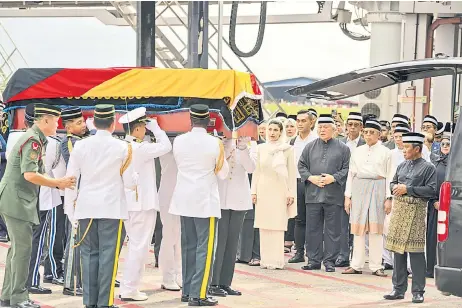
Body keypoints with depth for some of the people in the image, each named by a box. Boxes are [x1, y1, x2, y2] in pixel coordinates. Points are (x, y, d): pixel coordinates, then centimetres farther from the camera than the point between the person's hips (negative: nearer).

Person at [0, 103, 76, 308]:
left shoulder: (36, 139, 16)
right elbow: (30, 175, -25)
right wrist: (58, 183, -17)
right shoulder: (33, 141, -16)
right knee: (23, 248, -7)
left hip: (20, 201, 11)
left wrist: (61, 183, 9)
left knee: (18, 248, 15)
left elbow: (38, 173, 19)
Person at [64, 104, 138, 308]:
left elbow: (70, 179, 4)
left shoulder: (80, 146, 2)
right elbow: (130, 182, -4)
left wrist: (71, 211, 11)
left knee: (89, 254, 9)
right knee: (108, 256, 0)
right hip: (112, 209, -3)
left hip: (86, 208, 3)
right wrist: (134, 180, 20)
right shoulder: (122, 148, -5)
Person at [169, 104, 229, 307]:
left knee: (188, 246, 13)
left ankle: (187, 291, 18)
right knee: (205, 248, -2)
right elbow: (223, 173, -2)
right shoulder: (215, 143, -11)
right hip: (205, 200, -5)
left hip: (184, 200, 5)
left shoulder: (179, 141, 0)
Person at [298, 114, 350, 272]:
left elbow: (347, 168, 0)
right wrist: (311, 177, -5)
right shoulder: (310, 147, 10)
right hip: (313, 194, 2)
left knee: (332, 229, 2)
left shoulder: (342, 148, 3)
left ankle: (330, 261, 8)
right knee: (313, 228, 5)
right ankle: (313, 260, 13)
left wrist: (333, 178, -12)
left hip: (333, 195, -2)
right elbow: (301, 165, 11)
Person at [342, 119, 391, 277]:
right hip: (359, 188, 3)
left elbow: (389, 176, 1)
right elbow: (351, 174, 12)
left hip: (378, 188, -3)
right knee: (359, 228, 4)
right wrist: (347, 196, 6)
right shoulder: (357, 151, 11)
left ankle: (376, 266, 3)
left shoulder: (385, 152, 3)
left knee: (376, 228, -2)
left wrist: (388, 198, -5)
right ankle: (357, 265, 9)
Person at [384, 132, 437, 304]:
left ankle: (418, 291, 1)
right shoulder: (402, 166, 16)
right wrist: (395, 188, 1)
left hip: (416, 211, -6)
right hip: (399, 209, 6)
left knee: (416, 251, -6)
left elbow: (431, 190, -10)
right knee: (398, 250, 7)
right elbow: (393, 183, 25)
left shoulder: (428, 168, -3)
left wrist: (408, 189, -13)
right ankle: (399, 289, 15)